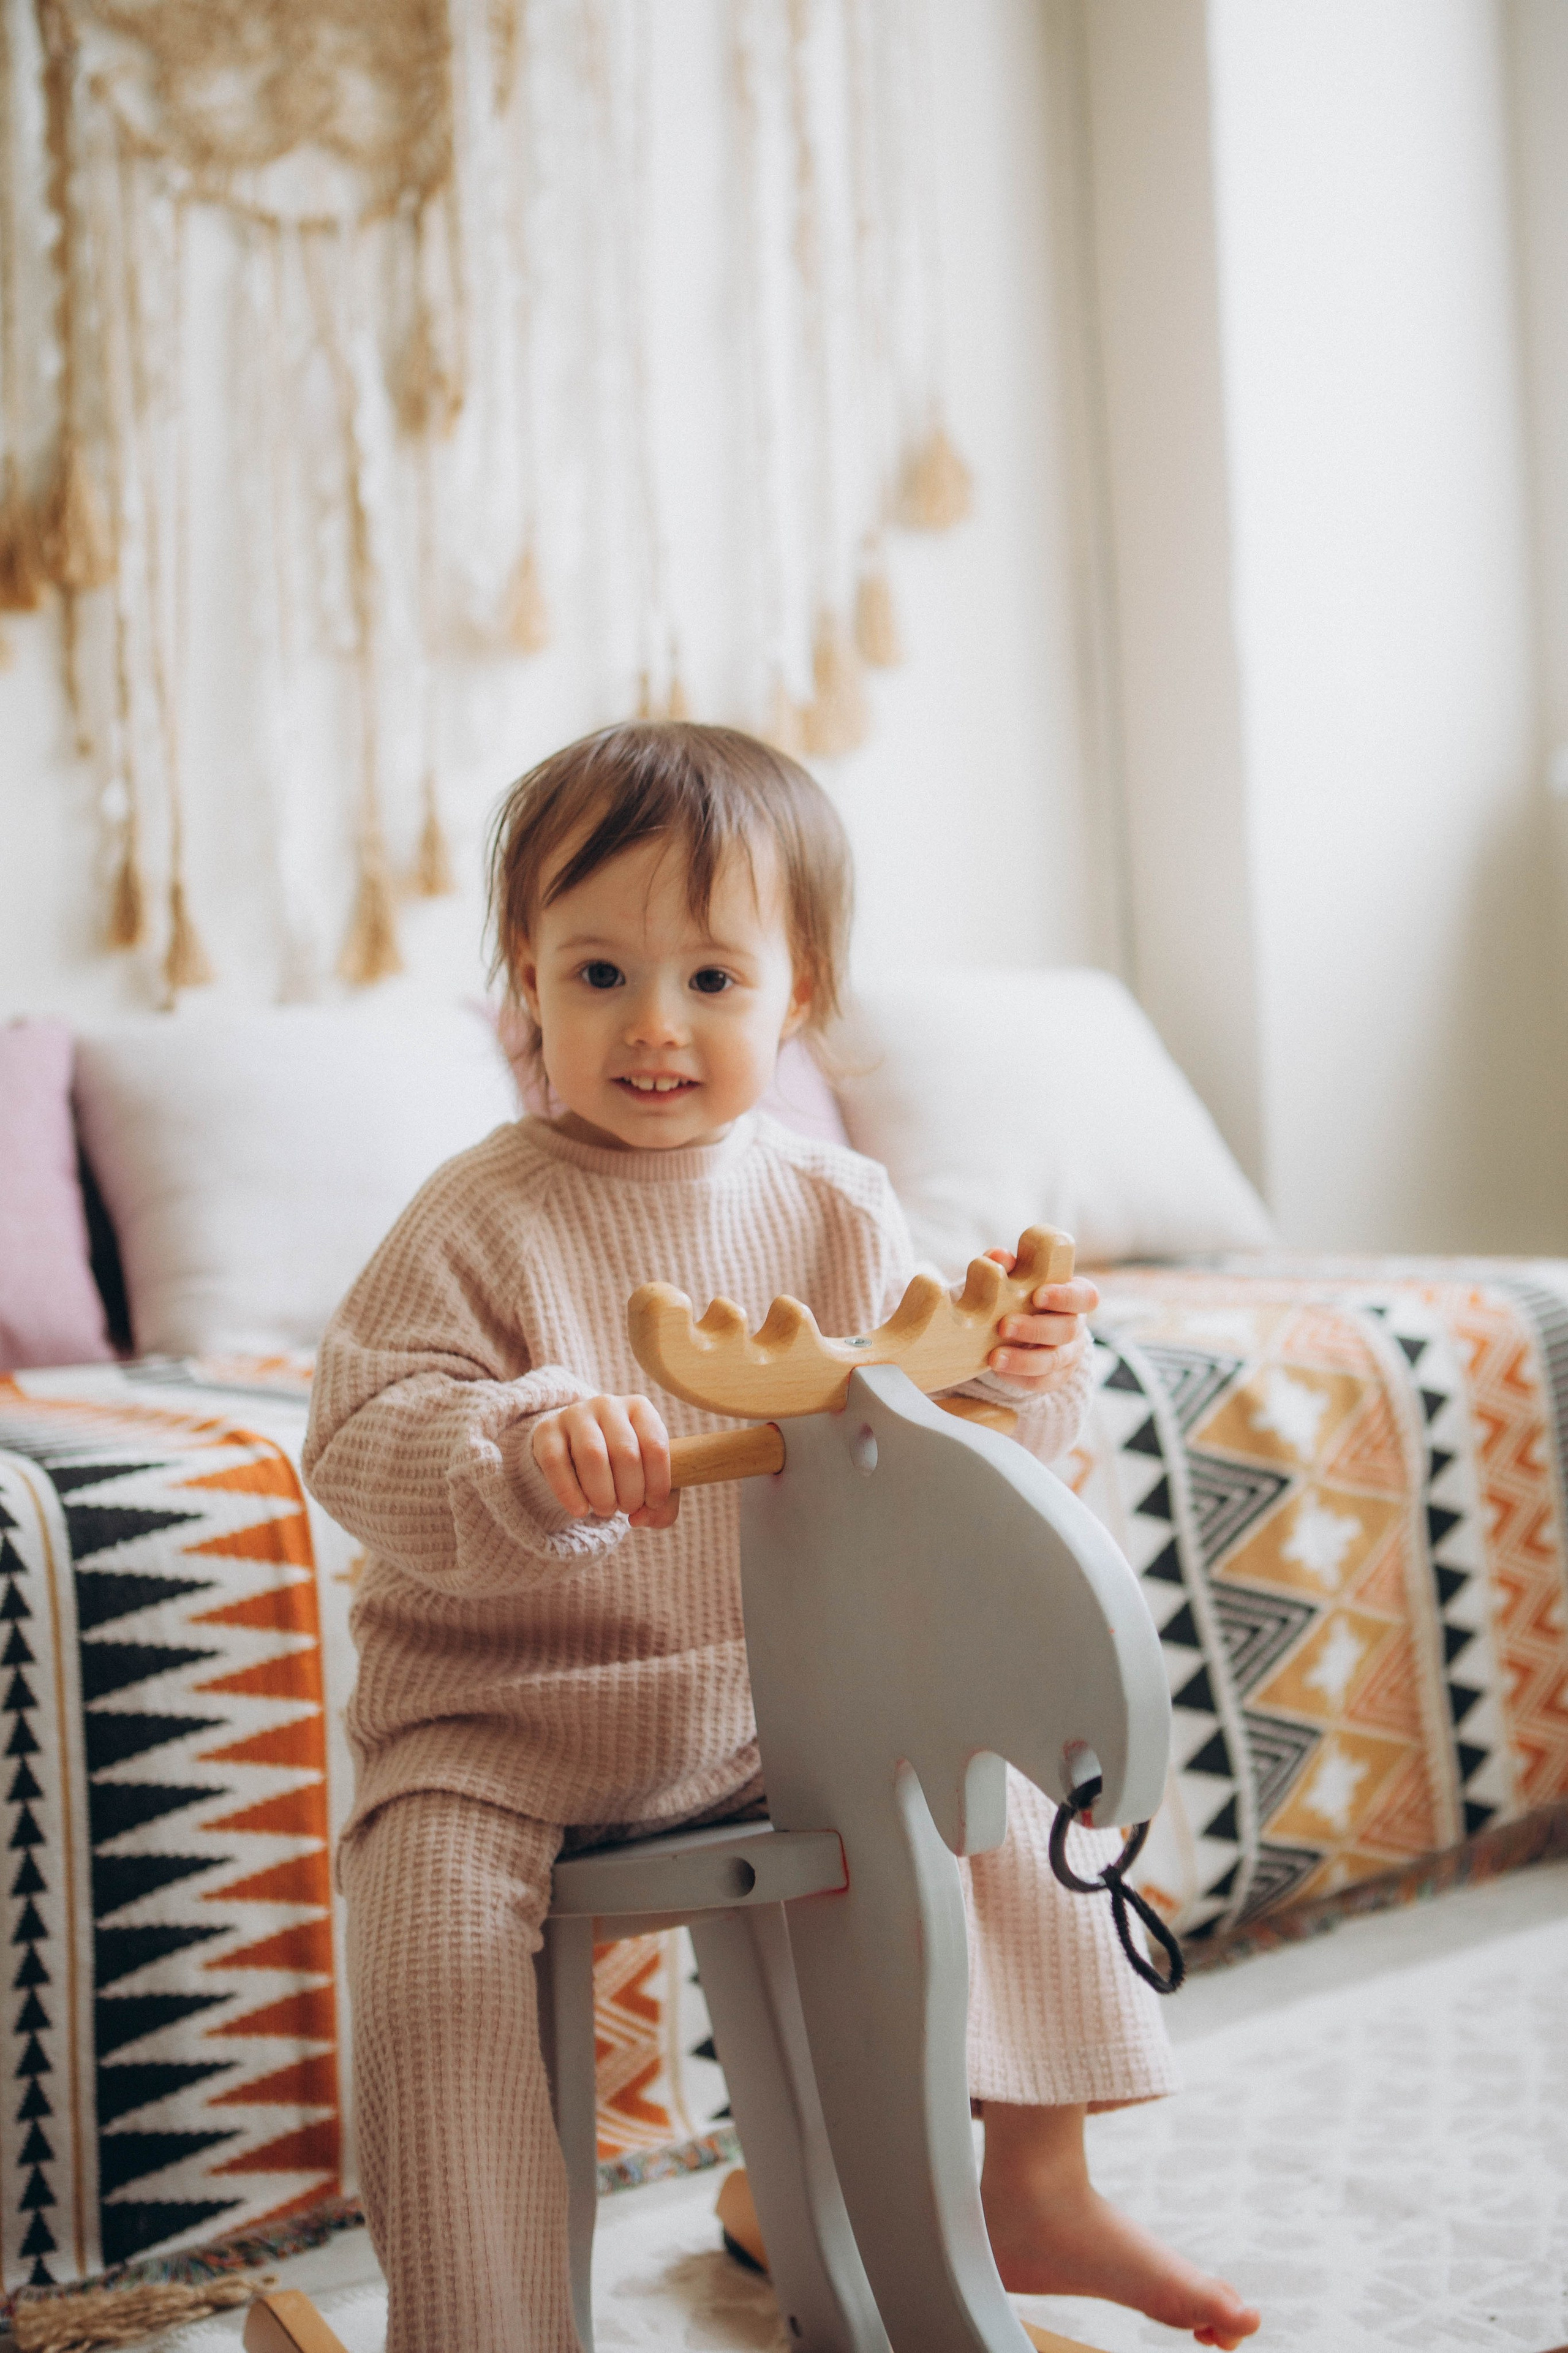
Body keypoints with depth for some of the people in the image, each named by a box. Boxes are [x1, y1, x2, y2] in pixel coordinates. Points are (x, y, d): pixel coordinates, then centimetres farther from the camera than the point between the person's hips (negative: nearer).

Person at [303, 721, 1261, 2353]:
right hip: (508, 1712, -4)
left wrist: (1014, 1373, -16)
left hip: (786, 1689, 4)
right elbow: (357, 1437, -22)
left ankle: (1036, 2198, 20)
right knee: (431, 1930, -25)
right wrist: (522, 1451, -41)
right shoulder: (485, 1219, -14)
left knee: (998, 1795, 1)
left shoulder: (841, 1214, -1)